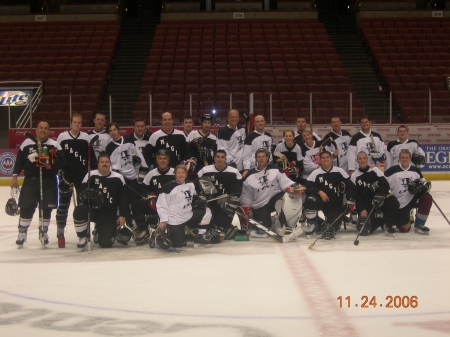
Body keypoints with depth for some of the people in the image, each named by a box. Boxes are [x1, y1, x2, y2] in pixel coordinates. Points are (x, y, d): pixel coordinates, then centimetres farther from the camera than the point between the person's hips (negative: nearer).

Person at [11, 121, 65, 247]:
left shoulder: (54, 145, -1)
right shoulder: (27, 143, 3)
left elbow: (62, 162, -6)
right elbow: (19, 160, 9)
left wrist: (50, 163, -22)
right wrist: (15, 177, 6)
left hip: (48, 182, 0)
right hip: (30, 181, 0)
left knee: (46, 209, 5)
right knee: (26, 209, 0)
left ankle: (43, 233, 22)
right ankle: (22, 234, 12)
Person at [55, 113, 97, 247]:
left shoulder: (86, 137, 4)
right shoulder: (62, 137, -1)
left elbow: (91, 156, 6)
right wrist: (58, 170, -6)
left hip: (82, 175, 2)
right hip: (66, 175, -2)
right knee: (63, 204, 1)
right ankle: (60, 233, 8)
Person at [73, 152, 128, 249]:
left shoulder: (118, 178, 2)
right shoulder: (91, 176, -2)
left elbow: (123, 198, 5)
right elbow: (81, 192, -4)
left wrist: (122, 215, -1)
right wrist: (84, 196, -28)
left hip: (109, 214, 1)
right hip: (92, 210, 0)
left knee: (106, 243, -12)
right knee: (79, 211, -35)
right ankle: (82, 237, -9)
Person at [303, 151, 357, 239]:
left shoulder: (339, 172, 3)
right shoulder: (316, 173, 1)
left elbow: (350, 186, 4)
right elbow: (307, 187, -9)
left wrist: (350, 201, -6)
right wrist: (319, 192, -23)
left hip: (336, 205, 0)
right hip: (321, 201, 0)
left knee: (333, 227, -17)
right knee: (310, 200, -33)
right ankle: (312, 225, -12)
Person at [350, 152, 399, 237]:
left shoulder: (375, 170, 7)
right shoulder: (354, 176, 8)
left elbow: (385, 184, -5)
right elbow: (355, 196, 4)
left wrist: (380, 195, -24)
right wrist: (361, 210, -8)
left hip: (380, 200, 0)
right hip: (367, 206, 0)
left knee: (393, 202, -34)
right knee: (365, 230, -19)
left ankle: (389, 226, -15)